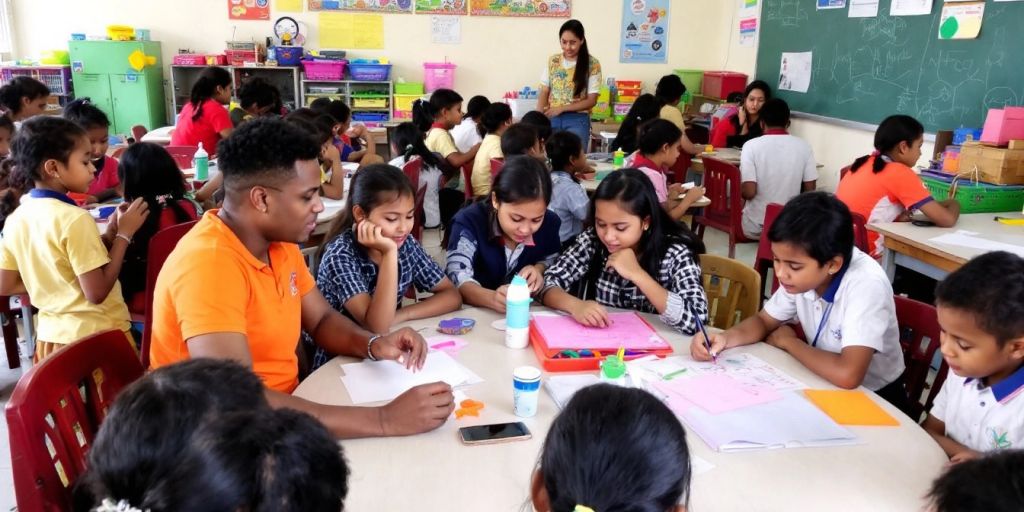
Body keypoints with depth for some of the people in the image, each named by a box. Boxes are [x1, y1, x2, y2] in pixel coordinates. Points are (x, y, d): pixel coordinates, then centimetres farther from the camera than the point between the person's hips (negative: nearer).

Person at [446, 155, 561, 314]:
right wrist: (492, 299, -45)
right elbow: (457, 280, -28)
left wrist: (539, 269, -9)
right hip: (475, 313, -3)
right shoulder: (469, 222, -19)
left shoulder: (550, 222, -7)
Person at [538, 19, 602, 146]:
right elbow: (544, 93, 6)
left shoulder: (592, 64, -3)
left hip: (577, 121, -3)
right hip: (551, 119, 3)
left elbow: (591, 101, -5)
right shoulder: (552, 61, 7)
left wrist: (561, 108, -15)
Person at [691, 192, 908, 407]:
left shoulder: (867, 285, -29)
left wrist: (788, 341, -22)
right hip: (826, 383, 5)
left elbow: (847, 375, -39)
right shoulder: (803, 274, -14)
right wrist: (725, 338, -19)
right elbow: (764, 321, 2)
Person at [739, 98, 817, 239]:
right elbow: (810, 190, -1)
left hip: (755, 227, -3)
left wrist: (740, 189, 4)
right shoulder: (804, 147, -5)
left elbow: (749, 192, -19)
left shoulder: (751, 146, -13)